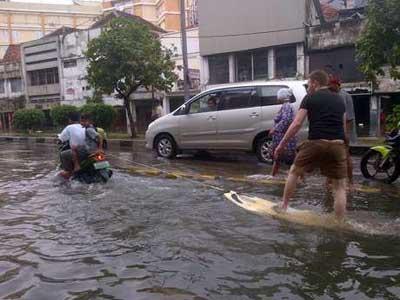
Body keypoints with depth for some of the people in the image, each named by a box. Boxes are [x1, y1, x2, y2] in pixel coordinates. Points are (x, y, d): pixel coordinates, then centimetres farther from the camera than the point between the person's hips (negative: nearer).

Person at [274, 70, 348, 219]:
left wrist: (281, 144, 4)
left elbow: (297, 124, -2)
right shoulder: (339, 100, 18)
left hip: (316, 143, -3)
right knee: (339, 186, 9)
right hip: (337, 145, 3)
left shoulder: (310, 98, 5)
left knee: (294, 172, 19)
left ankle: (283, 206, 24)